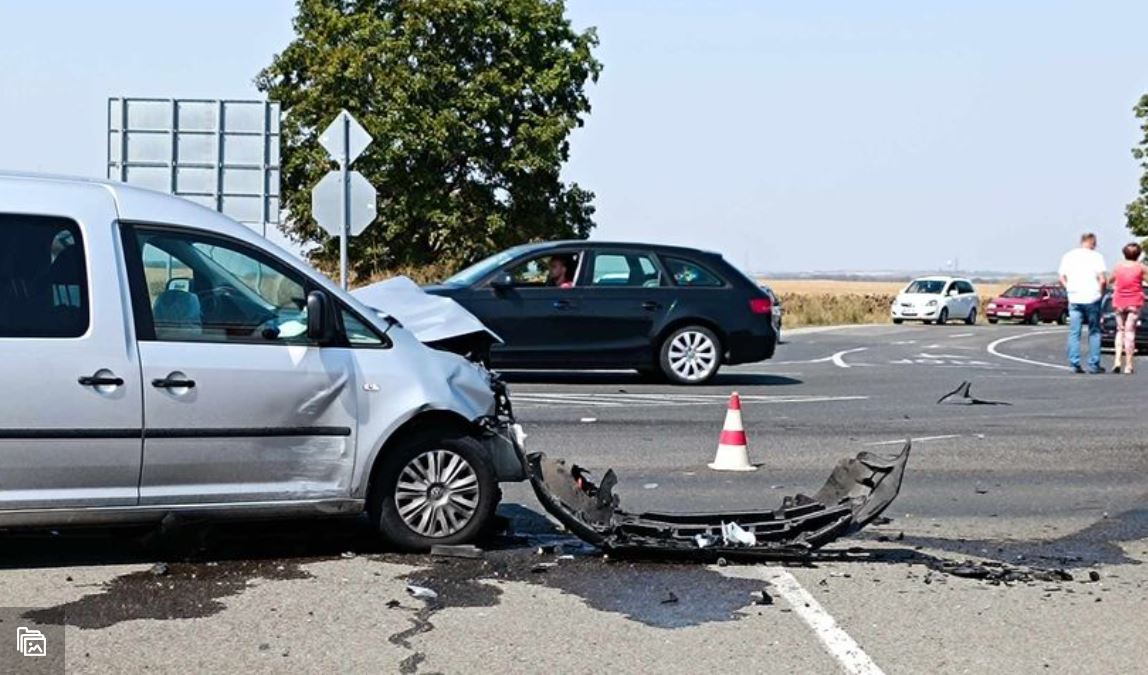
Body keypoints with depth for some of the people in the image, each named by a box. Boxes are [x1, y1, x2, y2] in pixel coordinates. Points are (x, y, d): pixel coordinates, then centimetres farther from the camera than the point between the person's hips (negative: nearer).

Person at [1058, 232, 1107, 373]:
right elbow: (1103, 280, -10)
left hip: (1074, 300, 2)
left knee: (1074, 333, 4)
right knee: (1094, 332, 8)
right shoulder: (1096, 257, -4)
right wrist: (1101, 293, 4)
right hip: (1092, 299, -2)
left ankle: (1075, 364, 0)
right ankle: (1094, 364, 6)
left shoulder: (1068, 256, 6)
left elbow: (1062, 279, 5)